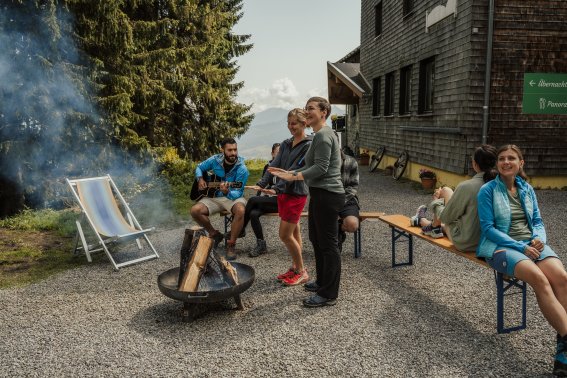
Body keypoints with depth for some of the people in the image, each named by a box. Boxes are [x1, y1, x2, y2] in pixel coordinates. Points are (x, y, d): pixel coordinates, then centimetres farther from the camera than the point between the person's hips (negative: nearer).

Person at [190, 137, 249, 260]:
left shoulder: (242, 169, -17)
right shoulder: (215, 160, -6)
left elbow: (237, 193, -20)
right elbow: (199, 167, 14)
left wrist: (227, 192, -41)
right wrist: (200, 179, -6)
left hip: (233, 197, -3)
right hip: (214, 197, 3)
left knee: (240, 210, -37)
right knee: (195, 210, -21)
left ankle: (231, 244, -19)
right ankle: (214, 234, 4)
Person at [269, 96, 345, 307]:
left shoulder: (323, 135, -14)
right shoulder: (319, 135, 19)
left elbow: (321, 167, -22)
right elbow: (311, 166, 21)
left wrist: (294, 177, -23)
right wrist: (289, 173, 14)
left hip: (327, 195, -11)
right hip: (320, 193, 11)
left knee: (328, 243, -4)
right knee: (316, 239, 20)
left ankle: (329, 294, 5)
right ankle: (322, 282, 34)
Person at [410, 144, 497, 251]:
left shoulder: (466, 186, -24)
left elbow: (446, 217, -11)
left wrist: (436, 200, 9)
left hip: (464, 243, -5)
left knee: (445, 190, 8)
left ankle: (434, 226, 29)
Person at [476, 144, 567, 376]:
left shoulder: (527, 189, 15)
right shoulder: (488, 190, 0)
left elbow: (537, 221, 16)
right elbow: (488, 228, -6)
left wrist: (538, 239, -7)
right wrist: (520, 246, -15)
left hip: (531, 243, 5)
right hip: (501, 246, -4)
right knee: (539, 279, -33)